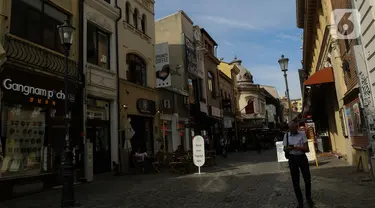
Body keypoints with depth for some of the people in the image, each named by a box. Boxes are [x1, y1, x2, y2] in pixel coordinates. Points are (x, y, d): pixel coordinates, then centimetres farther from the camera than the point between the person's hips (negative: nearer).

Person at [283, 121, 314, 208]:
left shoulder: (302, 134, -6)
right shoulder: (286, 135, -1)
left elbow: (307, 149, -9)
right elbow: (284, 148, 7)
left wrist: (298, 147, -27)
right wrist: (287, 148, -17)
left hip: (302, 158, -1)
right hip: (292, 159, 1)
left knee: (307, 179, 5)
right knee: (295, 181, 5)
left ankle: (308, 197, 33)